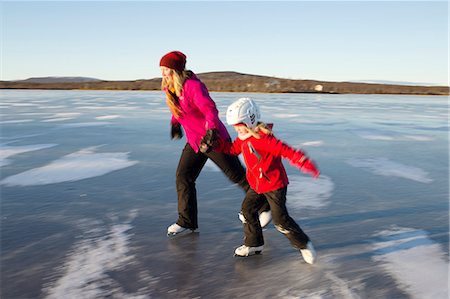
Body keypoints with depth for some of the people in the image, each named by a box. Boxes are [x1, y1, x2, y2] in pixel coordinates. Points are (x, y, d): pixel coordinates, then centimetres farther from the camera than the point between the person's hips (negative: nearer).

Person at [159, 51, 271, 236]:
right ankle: (186, 221, 14)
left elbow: (210, 109, -35)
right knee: (183, 177, 1)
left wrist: (211, 130, -47)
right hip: (194, 142, 8)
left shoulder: (193, 86, -23)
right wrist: (175, 123, 29)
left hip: (214, 139, -8)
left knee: (237, 176, 3)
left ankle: (265, 206, 22)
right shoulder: (170, 89, 2)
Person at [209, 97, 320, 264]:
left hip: (275, 184, -9)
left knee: (280, 218, -6)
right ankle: (254, 244, 25)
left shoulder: (264, 138, -26)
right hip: (257, 184, 9)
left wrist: (306, 164, -41)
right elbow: (232, 149, 18)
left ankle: (303, 244, 14)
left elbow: (286, 151, -31)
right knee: (247, 210, 8)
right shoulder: (243, 138, 2)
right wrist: (214, 144, 6)